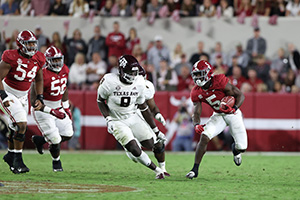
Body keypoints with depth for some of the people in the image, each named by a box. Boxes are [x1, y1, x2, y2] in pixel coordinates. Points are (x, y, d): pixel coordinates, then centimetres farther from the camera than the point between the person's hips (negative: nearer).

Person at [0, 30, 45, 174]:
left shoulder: (38, 60, -3)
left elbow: (39, 80, 13)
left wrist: (39, 97, 4)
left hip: (23, 96, 6)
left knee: (16, 129, 11)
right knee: (21, 124, -18)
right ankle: (18, 159, -9)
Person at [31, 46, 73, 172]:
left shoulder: (64, 70, -2)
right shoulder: (42, 75, -26)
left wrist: (66, 107, 13)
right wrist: (52, 111, -30)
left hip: (57, 108, 7)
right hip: (42, 110, -7)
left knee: (67, 134, 5)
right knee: (55, 140, -8)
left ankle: (39, 140, 26)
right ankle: (56, 161, 23)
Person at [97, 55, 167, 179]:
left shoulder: (139, 83, -8)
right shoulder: (110, 82, -22)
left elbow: (143, 107, 3)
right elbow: (100, 100, -5)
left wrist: (156, 130, 6)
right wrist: (108, 119, -19)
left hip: (132, 117, 5)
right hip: (117, 121, -5)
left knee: (151, 145, -3)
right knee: (135, 150, -19)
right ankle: (157, 170, -1)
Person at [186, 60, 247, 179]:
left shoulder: (219, 82, -28)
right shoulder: (196, 93, -12)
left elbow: (240, 95, -20)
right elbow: (197, 113, -12)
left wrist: (235, 108, -38)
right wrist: (196, 125, -34)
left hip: (233, 114, -3)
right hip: (218, 115, 3)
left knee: (241, 147, -6)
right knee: (204, 137, -20)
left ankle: (235, 149, 35)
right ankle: (195, 169, -16)